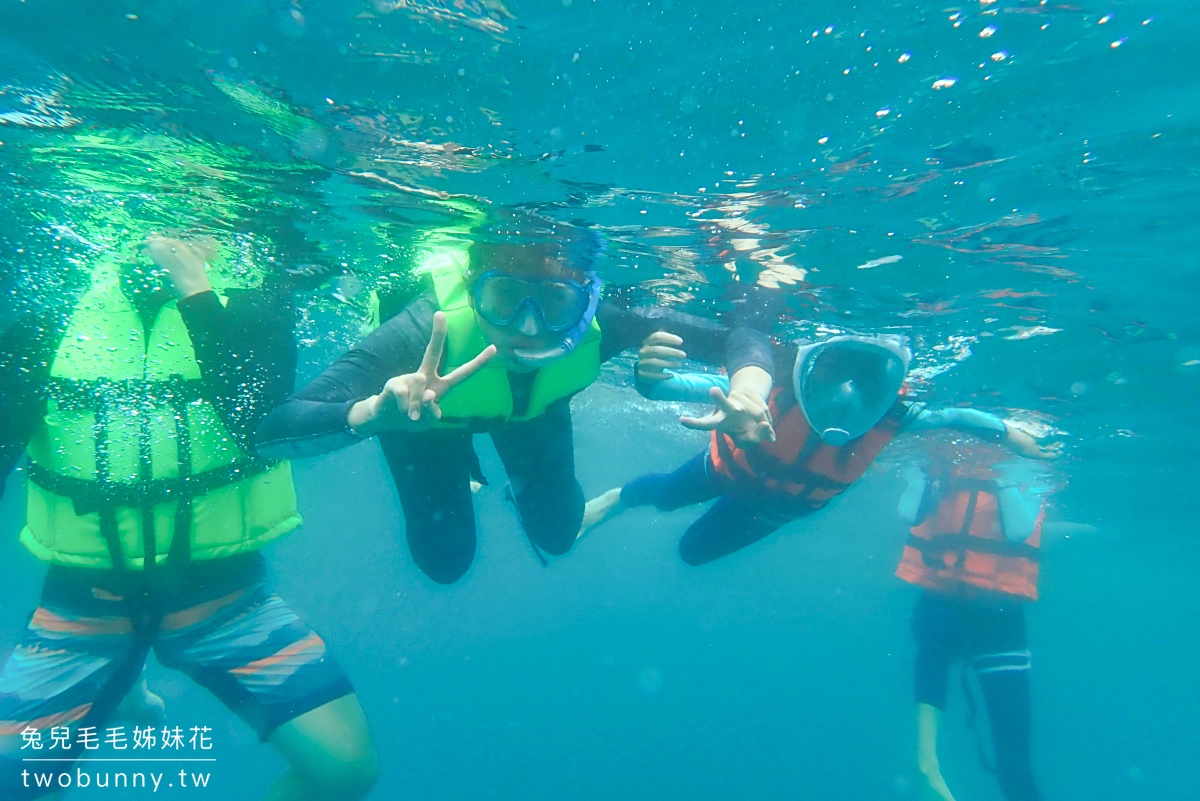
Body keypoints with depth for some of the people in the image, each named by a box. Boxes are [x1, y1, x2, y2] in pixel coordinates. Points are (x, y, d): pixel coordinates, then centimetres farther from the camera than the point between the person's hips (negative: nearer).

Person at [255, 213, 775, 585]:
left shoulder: (597, 324, -39)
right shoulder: (424, 333, -46)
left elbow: (741, 340, -32)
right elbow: (273, 431, -49)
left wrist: (746, 394, -55)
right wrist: (374, 413, -68)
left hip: (532, 406, 2)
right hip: (427, 412, -2)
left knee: (557, 535, 10)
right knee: (445, 560, 6)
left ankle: (519, 488, 45)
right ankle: (457, 480, 38)